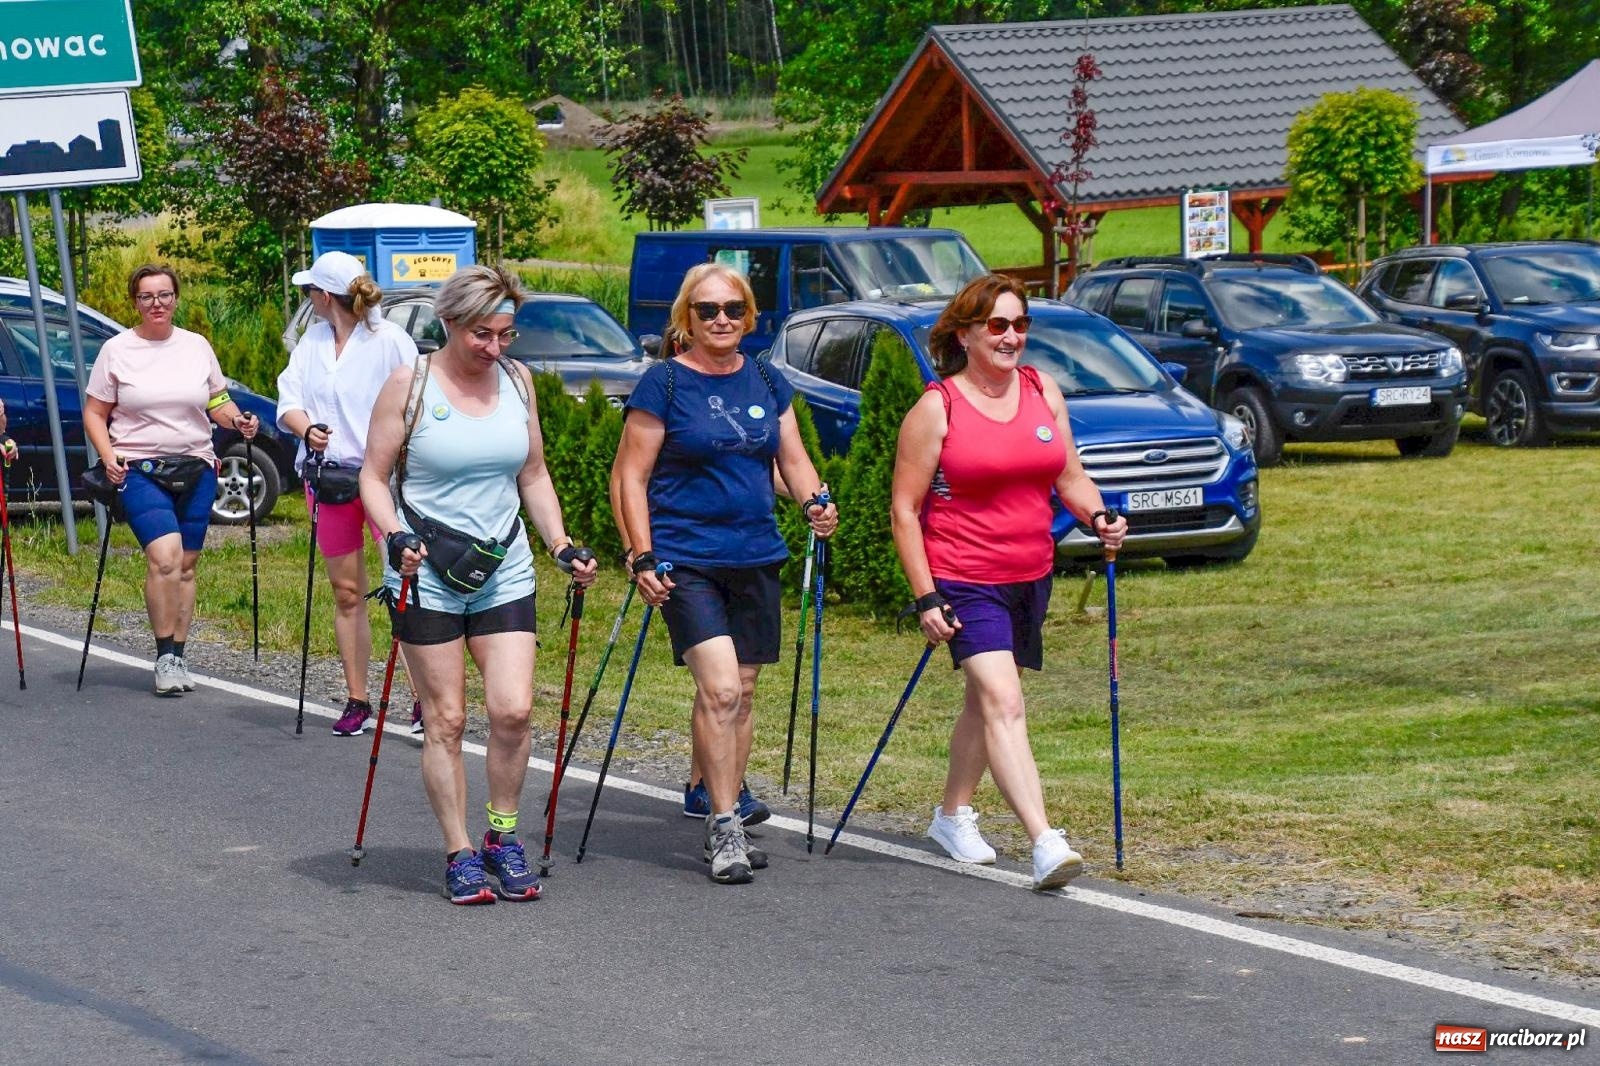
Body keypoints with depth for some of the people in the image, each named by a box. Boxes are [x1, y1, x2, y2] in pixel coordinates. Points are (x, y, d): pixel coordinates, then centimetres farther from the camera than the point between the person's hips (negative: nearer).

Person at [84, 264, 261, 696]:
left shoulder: (197, 347, 9)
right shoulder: (117, 350, 1)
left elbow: (217, 401, 16)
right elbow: (94, 413, 4)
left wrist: (238, 421, -6)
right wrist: (109, 457, -12)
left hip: (196, 468, 3)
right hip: (140, 469, -3)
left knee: (186, 564, 5)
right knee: (165, 557, -20)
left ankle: (178, 658, 14)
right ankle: (165, 656, -12)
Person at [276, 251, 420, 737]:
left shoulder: (390, 340, -6)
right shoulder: (313, 341, 10)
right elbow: (289, 401, 6)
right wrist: (306, 429, -16)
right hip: (330, 476, 6)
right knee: (346, 591, 8)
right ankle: (357, 701, 14)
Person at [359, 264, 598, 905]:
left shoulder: (517, 382, 7)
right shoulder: (410, 385, -6)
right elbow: (374, 476, -2)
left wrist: (563, 548, 6)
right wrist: (396, 537, -19)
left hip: (505, 574, 3)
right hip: (426, 578, -3)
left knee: (513, 710, -8)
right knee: (446, 719, -2)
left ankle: (503, 839, 10)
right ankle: (459, 854, 7)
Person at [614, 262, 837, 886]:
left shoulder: (768, 384, 10)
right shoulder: (665, 384, -5)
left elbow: (794, 459, 16)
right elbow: (630, 476, -5)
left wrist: (815, 502, -6)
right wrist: (642, 558, -13)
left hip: (756, 558, 5)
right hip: (685, 559, -5)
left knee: (741, 694, 9)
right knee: (720, 687, -17)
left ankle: (723, 825, 19)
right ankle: (724, 826, -12)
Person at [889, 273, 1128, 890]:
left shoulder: (1043, 392, 7)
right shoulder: (936, 409, -9)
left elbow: (1070, 476, 13)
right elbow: (903, 510, -7)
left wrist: (1097, 518, -9)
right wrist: (925, 598, -14)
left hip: (1030, 578, 6)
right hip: (964, 582, -6)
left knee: (987, 700, 18)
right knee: (1004, 703, -17)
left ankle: (953, 815, 37)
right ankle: (1045, 844, -27)